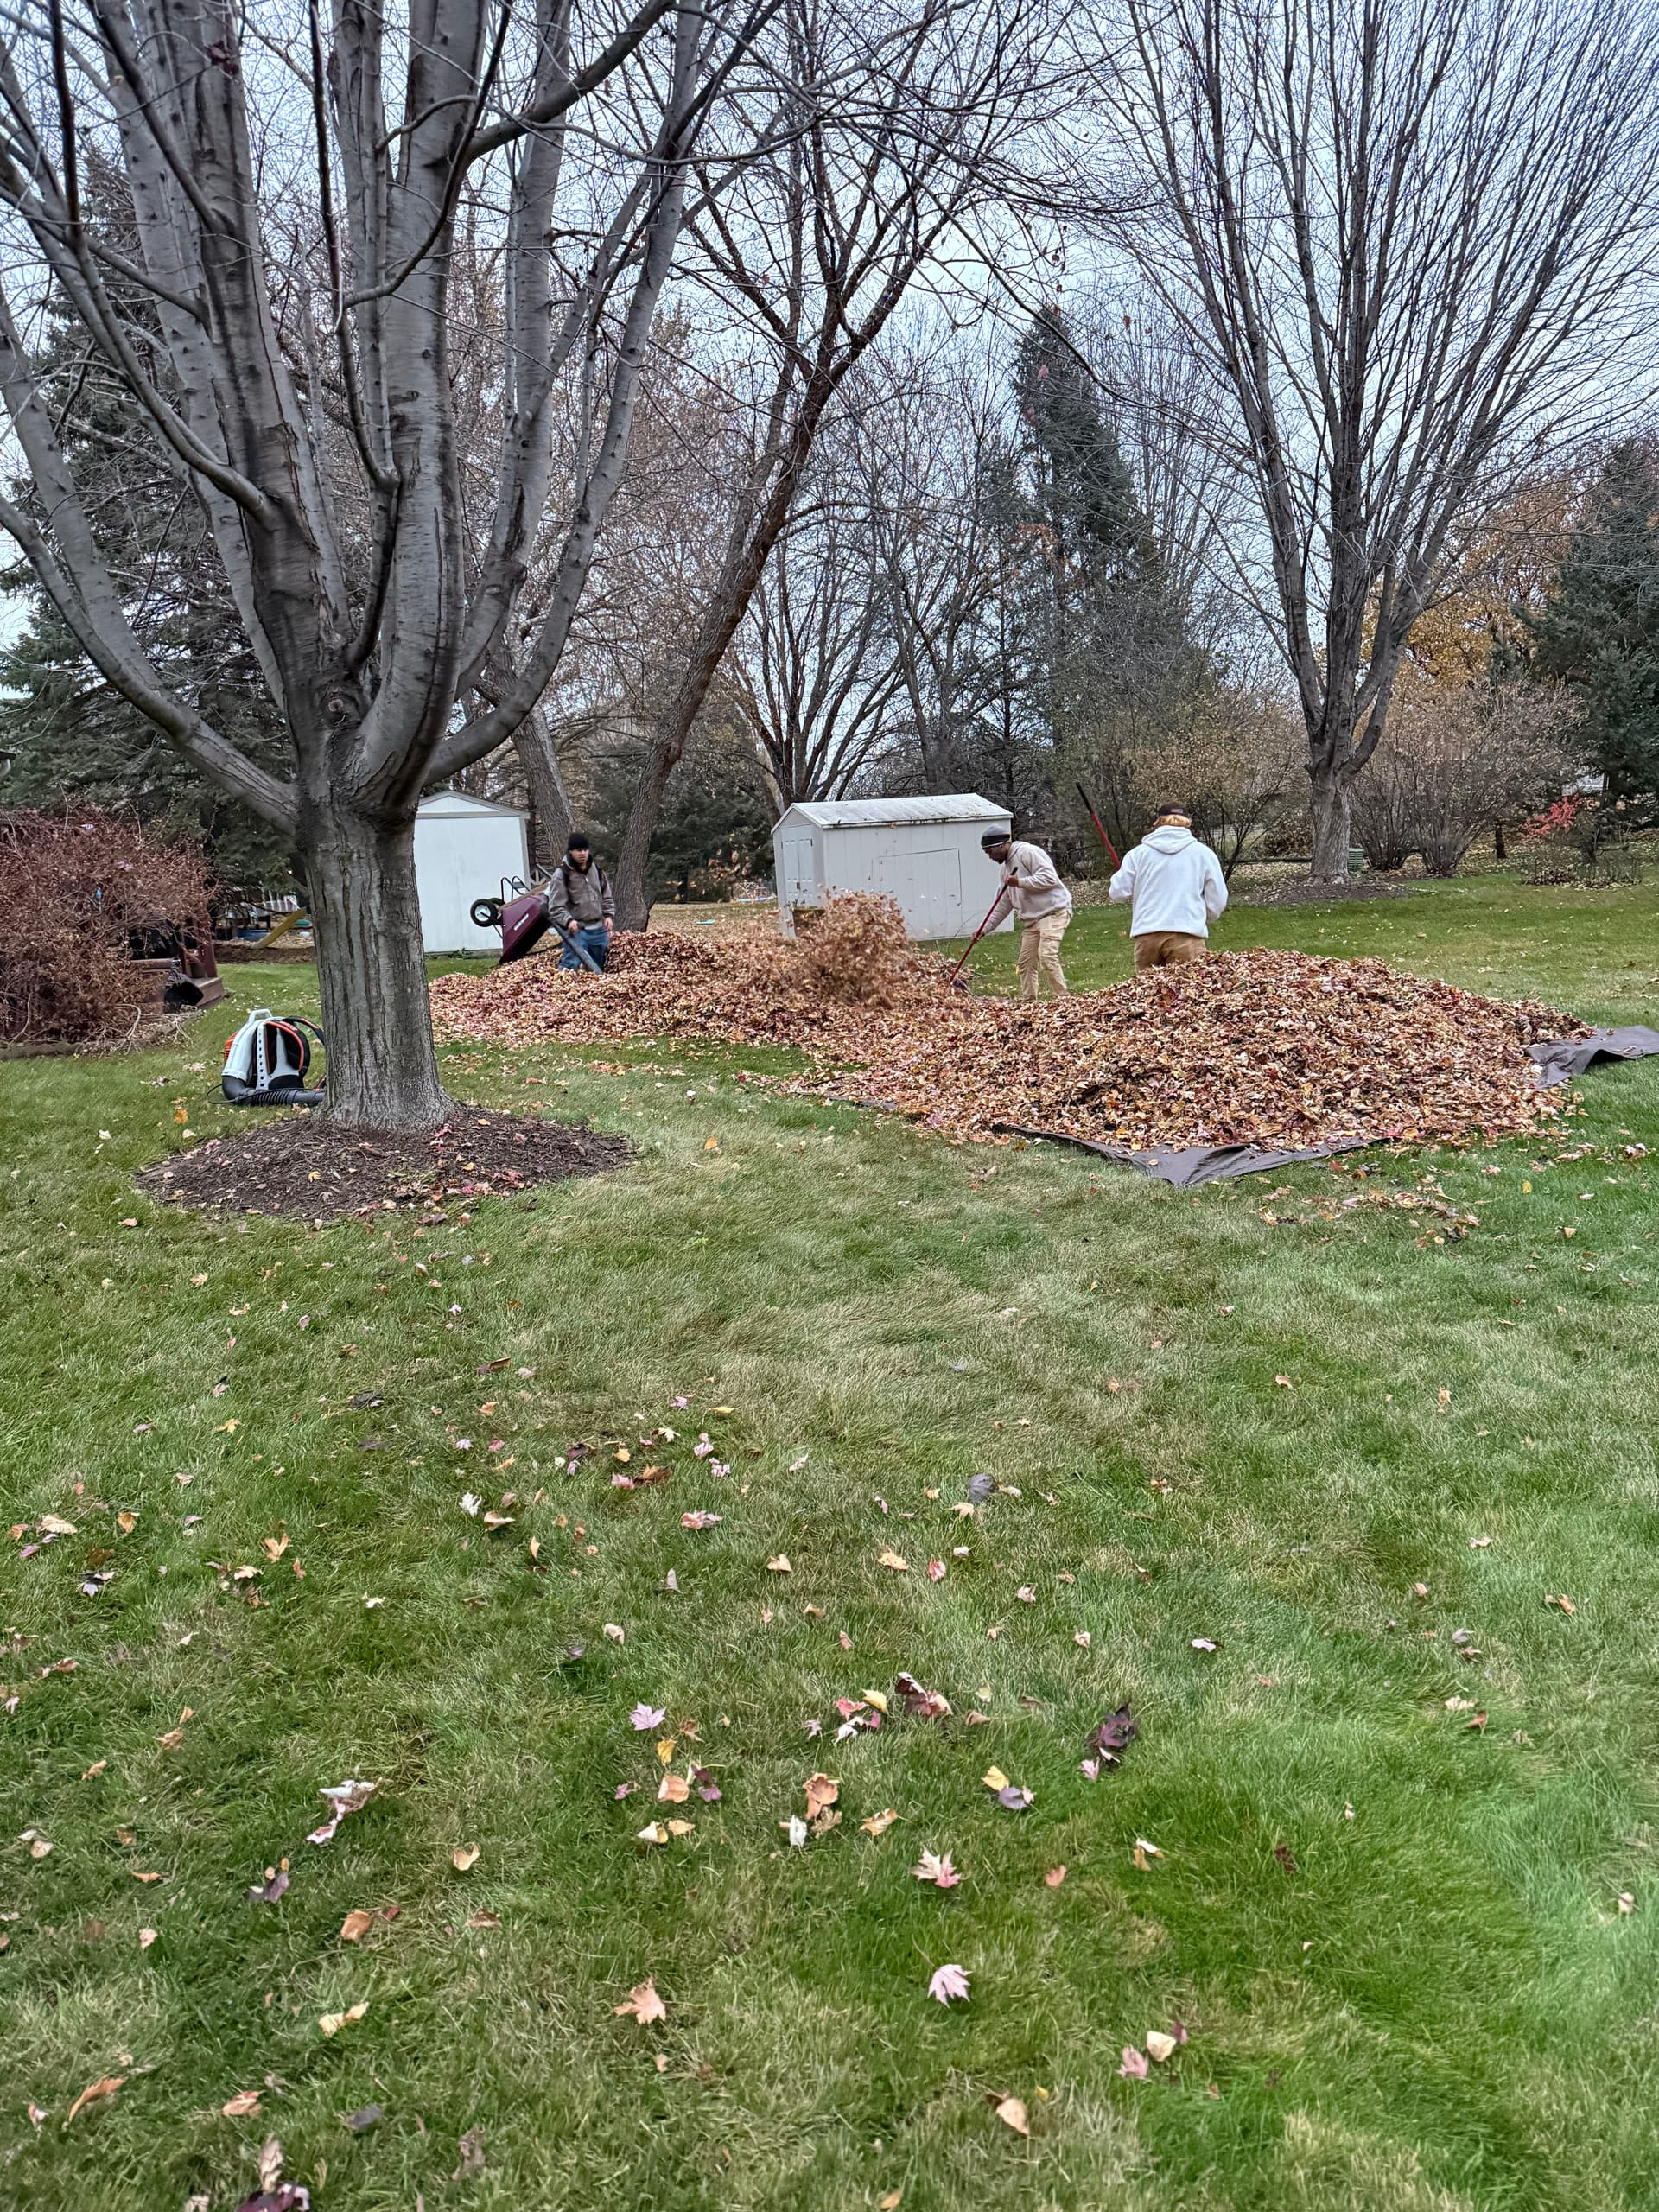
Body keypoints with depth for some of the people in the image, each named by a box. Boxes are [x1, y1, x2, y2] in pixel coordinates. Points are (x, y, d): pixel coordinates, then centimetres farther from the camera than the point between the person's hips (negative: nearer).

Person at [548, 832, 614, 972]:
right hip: (576, 930, -6)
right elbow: (555, 907, -10)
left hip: (599, 930, 6)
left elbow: (606, 897, 19)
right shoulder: (561, 874, -7)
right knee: (571, 968, -14)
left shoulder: (597, 870, 10)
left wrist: (609, 915, 3)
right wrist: (568, 921, -25)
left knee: (597, 969, 15)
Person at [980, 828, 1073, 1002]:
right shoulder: (1006, 867, 19)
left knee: (1047, 957, -21)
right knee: (1026, 962, 8)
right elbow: (1004, 903, 25)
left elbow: (1049, 877, -19)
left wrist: (1020, 882, -19)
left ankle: (1063, 998, -15)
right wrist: (985, 928, 22)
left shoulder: (1028, 852, -10)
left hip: (1053, 911, -10)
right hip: (1031, 919, 10)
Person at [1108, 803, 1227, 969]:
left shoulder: (1138, 852, 11)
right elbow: (1217, 900, 10)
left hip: (1146, 935, 2)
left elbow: (1118, 893, 7)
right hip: (1187, 935, -2)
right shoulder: (1203, 853, 11)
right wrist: (1201, 920, 29)